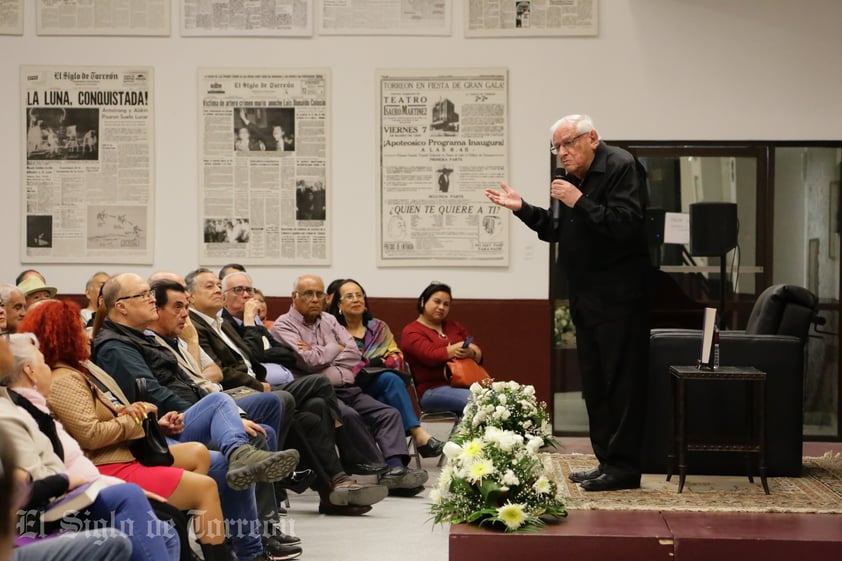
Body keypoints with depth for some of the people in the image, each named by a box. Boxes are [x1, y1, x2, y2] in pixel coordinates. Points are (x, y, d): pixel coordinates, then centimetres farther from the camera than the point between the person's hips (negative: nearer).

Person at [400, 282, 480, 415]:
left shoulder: (455, 326, 25)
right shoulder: (411, 332, 5)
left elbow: (479, 355, 17)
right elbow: (431, 356, -13)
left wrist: (471, 352, -9)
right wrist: (460, 347, -2)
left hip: (464, 385, 5)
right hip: (433, 390, -5)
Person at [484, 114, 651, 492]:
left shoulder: (621, 167, -10)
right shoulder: (576, 177, 17)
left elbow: (626, 225, -22)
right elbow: (557, 231, 22)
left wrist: (579, 202, -21)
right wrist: (521, 208, 12)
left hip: (619, 297, -9)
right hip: (587, 298, 10)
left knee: (621, 382, -6)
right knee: (594, 386, 12)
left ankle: (624, 467, -1)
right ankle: (607, 461, 20)